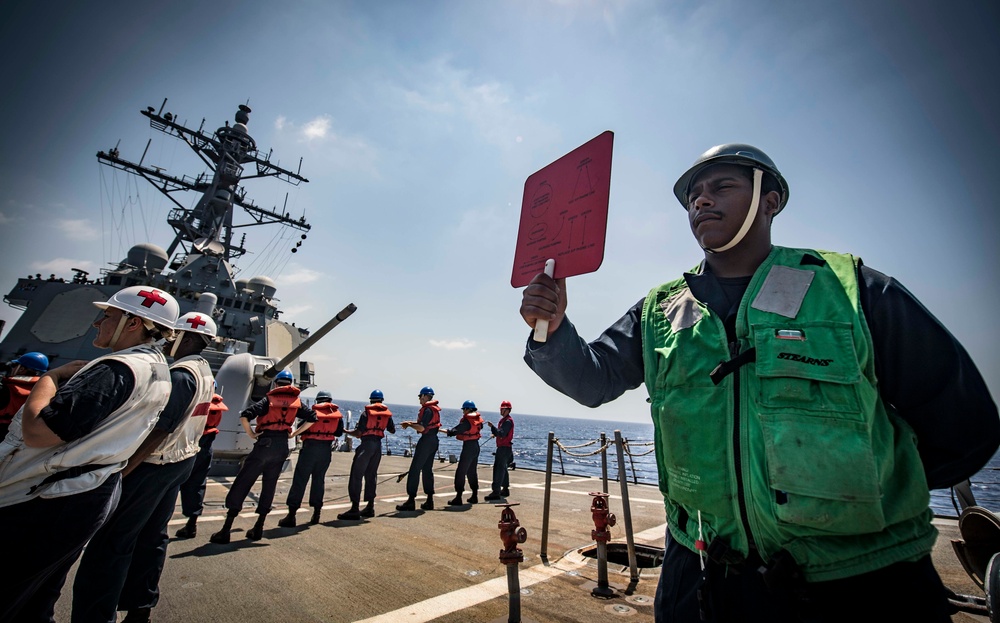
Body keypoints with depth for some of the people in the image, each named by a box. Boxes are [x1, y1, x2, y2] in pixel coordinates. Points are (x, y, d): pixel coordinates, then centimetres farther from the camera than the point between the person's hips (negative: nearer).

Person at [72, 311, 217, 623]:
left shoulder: (180, 373, -20)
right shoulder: (206, 372, 8)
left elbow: (159, 429, -24)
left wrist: (122, 470, -21)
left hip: (152, 464, -9)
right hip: (181, 461, 9)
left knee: (111, 542, 0)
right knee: (152, 536, 18)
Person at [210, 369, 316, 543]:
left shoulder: (268, 399, -4)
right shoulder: (296, 401, 5)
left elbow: (245, 416, -16)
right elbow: (312, 418, 2)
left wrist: (251, 434, -4)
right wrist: (294, 433, 7)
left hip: (264, 444, -3)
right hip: (282, 446, 4)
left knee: (242, 483, 4)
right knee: (269, 485, 13)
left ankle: (226, 530, 5)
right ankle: (258, 528, 17)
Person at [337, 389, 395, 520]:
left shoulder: (366, 413, -5)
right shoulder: (387, 413, 9)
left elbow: (358, 433, -10)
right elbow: (392, 431, 17)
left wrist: (347, 431, 7)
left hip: (366, 444, -6)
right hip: (378, 444, 6)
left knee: (356, 475, -3)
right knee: (371, 475, 14)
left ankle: (355, 509, -6)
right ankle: (370, 507, 19)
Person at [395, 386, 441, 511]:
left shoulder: (428, 409, -16)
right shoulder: (434, 408, 14)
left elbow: (421, 428, -22)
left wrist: (409, 425, -8)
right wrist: (411, 423, 10)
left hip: (426, 441, -10)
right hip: (433, 440, 10)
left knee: (415, 469, -5)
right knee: (427, 470, 14)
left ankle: (411, 501, -3)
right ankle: (429, 501, 18)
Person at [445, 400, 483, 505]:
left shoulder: (467, 421, -17)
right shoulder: (478, 419, 6)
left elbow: (455, 431, -23)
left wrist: (446, 431, -13)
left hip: (468, 446, -9)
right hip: (476, 446, 9)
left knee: (461, 472, -4)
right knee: (472, 471, 17)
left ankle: (458, 498, -4)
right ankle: (474, 496, 23)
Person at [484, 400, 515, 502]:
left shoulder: (508, 421, -16)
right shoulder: (504, 419, 16)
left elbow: (502, 434, -27)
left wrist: (492, 427, -32)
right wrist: (495, 433, 7)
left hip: (504, 448, -11)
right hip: (503, 447, 11)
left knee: (498, 469, -12)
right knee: (503, 469, 19)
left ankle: (496, 492, -12)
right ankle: (505, 489, 30)